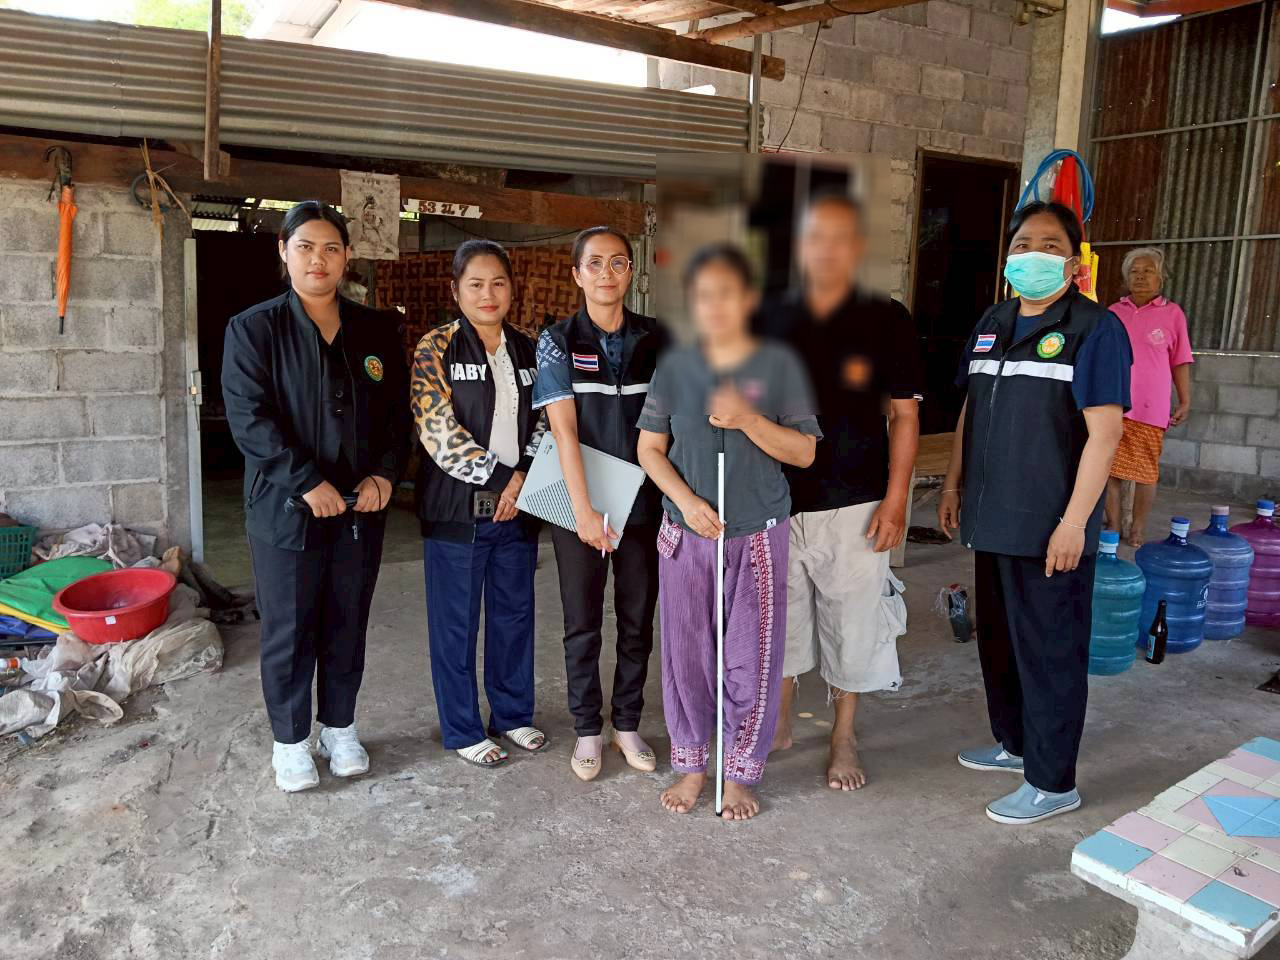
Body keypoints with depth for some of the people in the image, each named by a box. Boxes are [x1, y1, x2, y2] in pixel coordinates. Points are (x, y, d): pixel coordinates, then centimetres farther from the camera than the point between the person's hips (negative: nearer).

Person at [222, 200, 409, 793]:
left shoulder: (377, 331, 7)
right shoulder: (253, 329, -4)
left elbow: (397, 410, 8)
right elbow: (249, 418, -12)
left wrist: (384, 474, -7)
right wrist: (308, 482, -19)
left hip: (361, 508, 3)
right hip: (285, 507, -3)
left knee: (348, 627, 14)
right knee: (289, 631, 7)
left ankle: (339, 728, 32)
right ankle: (290, 741, 25)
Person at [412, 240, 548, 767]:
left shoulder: (526, 351, 9)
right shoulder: (436, 348, -7)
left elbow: (542, 423, 8)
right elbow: (439, 433, -15)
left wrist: (523, 478, -9)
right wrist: (498, 478, -16)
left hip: (518, 506, 5)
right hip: (457, 508, -5)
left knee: (514, 614, 15)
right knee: (456, 622, 6)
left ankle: (513, 714, 33)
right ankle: (463, 730, 22)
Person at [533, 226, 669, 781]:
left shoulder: (655, 339, 3)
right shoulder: (558, 341, -3)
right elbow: (563, 430, -11)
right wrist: (584, 510, -18)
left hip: (643, 502, 2)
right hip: (578, 504, -2)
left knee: (638, 620, 11)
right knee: (582, 623, 8)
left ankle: (627, 724, 28)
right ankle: (588, 730, 24)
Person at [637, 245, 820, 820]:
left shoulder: (778, 365, -3)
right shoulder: (674, 368, 2)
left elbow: (803, 452, -5)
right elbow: (650, 448, 4)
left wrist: (748, 418, -20)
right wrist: (686, 501, -11)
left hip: (758, 536, -1)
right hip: (687, 534, 2)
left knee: (752, 658, 5)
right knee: (687, 653, 9)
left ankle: (741, 774, 23)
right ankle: (691, 765, 28)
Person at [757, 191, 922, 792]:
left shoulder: (886, 321, -3)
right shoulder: (772, 320, 4)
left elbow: (904, 415, -2)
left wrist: (896, 500, -8)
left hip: (854, 505, -2)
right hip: (779, 502, 3)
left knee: (852, 623, 7)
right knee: (779, 615, 13)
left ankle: (844, 738, 27)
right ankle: (778, 724, 33)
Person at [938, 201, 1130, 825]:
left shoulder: (1095, 329, -9)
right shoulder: (992, 324, 12)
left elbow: (1104, 432, -14)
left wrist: (1074, 521, -19)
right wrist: (953, 485, 14)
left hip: (1050, 528, -7)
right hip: (993, 518, 7)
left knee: (1049, 650, 2)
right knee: (998, 638, 18)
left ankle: (1053, 782, 15)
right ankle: (1013, 741, 37)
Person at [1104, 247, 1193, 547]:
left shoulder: (1172, 313, 3)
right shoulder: (1114, 312, 10)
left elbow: (1180, 362, 5)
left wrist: (1185, 401, 3)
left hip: (1150, 407, -2)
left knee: (1145, 470, 3)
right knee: (1110, 466, 3)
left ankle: (1138, 529, 14)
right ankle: (1114, 525, 15)